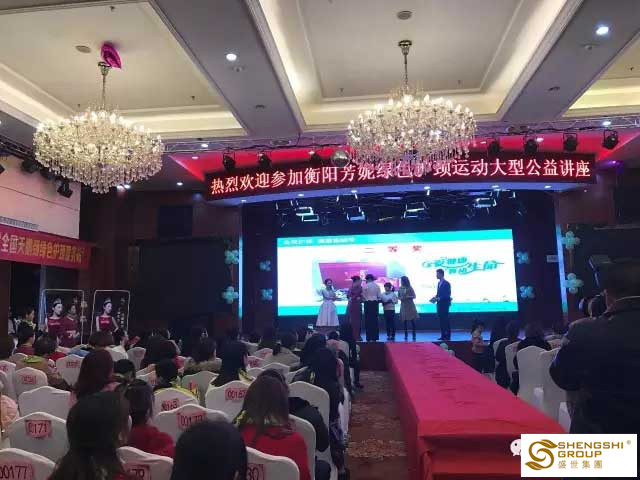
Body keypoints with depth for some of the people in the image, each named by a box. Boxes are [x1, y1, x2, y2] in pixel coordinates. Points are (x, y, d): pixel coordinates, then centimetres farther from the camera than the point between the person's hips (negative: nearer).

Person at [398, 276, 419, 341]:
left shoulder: (410, 288, -4)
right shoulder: (400, 288, 6)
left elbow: (414, 296, -2)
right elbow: (398, 296, 12)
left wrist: (408, 297, -17)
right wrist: (401, 298, -9)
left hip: (410, 306, -3)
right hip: (403, 306, 3)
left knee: (412, 321, -5)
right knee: (405, 321, 3)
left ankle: (414, 336, 0)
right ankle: (406, 336, 9)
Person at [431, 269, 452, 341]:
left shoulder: (446, 283, -11)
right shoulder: (439, 283, 13)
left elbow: (447, 295, -16)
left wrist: (438, 298, -21)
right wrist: (435, 298, 0)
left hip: (444, 304, -8)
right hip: (439, 304, 8)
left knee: (445, 320, -4)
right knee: (441, 320, 9)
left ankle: (448, 336, 2)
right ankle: (443, 336, 14)